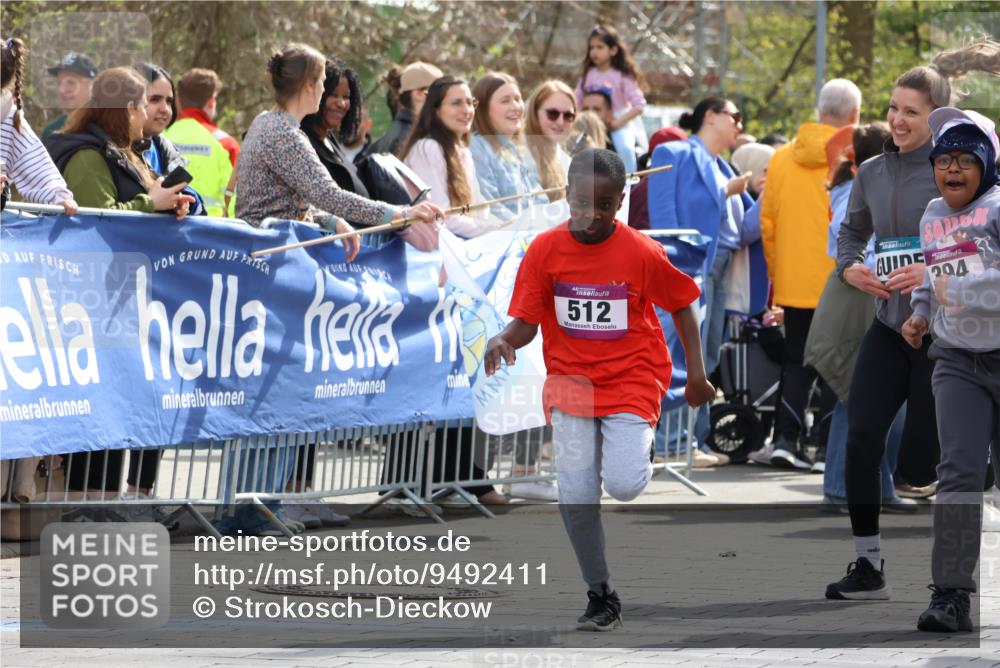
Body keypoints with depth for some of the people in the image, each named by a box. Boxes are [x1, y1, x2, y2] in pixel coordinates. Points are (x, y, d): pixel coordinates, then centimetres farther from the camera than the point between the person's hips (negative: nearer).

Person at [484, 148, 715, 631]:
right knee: (575, 495, -5)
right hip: (569, 383, 2)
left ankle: (638, 457, 20)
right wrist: (503, 341, -26)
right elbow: (525, 322, -4)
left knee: (623, 484, -20)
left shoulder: (642, 253, -12)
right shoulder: (545, 250, -7)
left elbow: (682, 305, 2)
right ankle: (602, 599, 10)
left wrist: (696, 374, 4)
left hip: (631, 382, -2)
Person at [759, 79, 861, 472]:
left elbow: (767, 221, 8)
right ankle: (827, 448, 0)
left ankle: (785, 439, 6)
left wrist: (776, 271, 18)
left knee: (796, 362, 13)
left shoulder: (783, 157, 3)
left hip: (793, 284, 4)